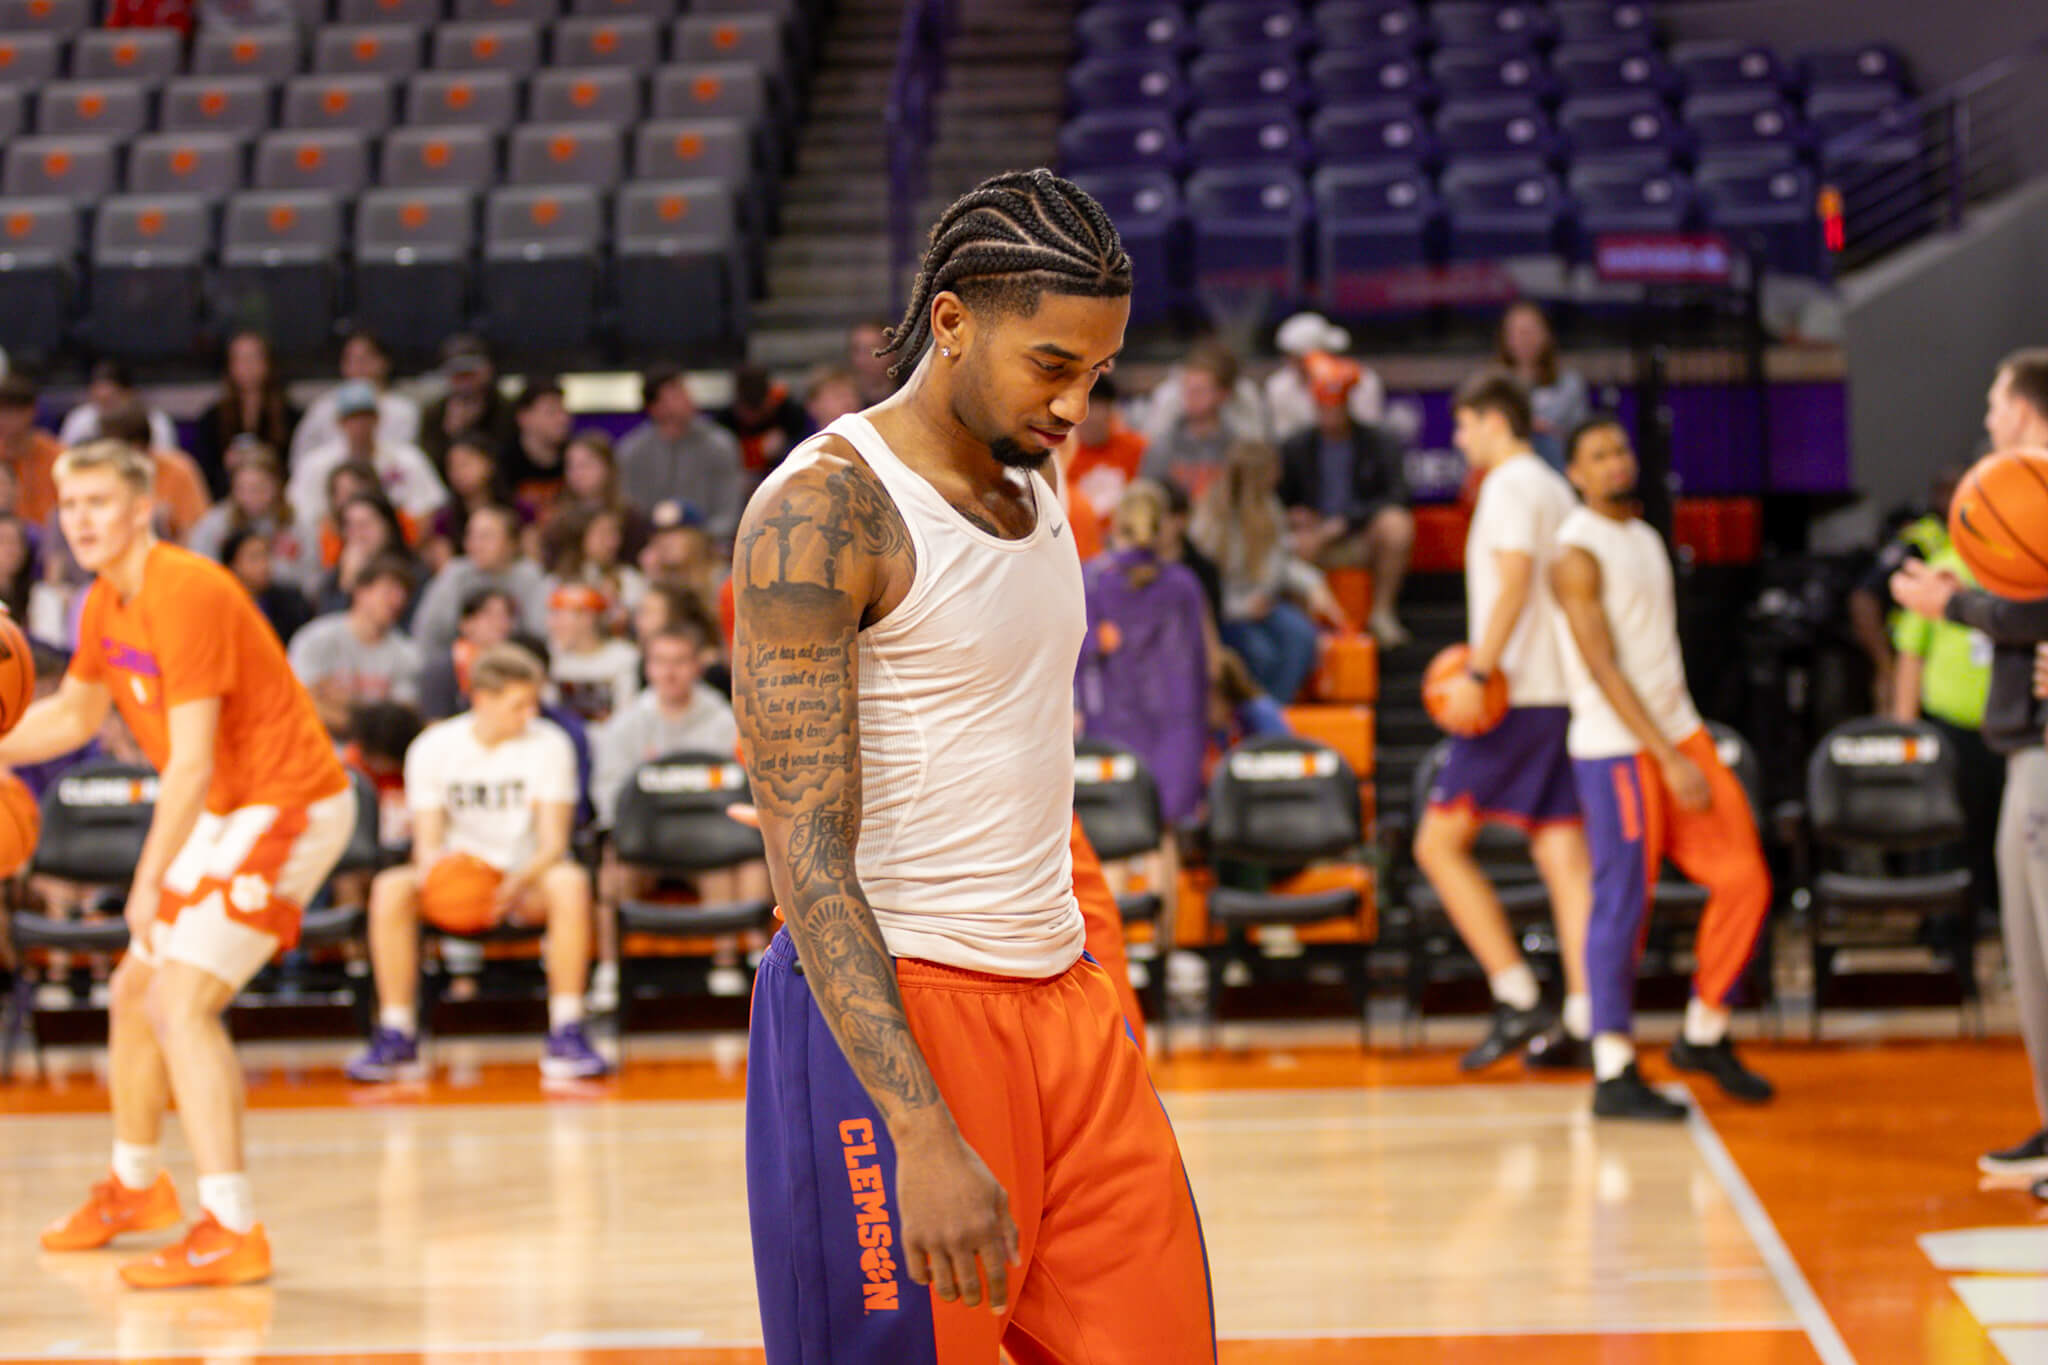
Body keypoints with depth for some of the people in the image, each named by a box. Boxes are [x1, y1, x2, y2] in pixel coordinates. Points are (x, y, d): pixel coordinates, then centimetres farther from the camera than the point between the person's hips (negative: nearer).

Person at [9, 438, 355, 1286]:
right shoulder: (106, 604, 7)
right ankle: (134, 1188, 40)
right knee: (134, 993, 19)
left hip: (284, 807, -10)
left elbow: (192, 763, -26)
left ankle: (231, 1232, -23)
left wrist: (148, 882, -24)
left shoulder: (186, 595, -24)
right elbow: (72, 716, 23)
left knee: (182, 1004, -21)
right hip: (225, 814, 10)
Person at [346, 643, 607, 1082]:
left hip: (526, 875, -1)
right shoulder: (433, 747, -4)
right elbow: (428, 840, -7)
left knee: (570, 882, -35)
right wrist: (430, 864, -34)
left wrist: (521, 881, -34)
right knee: (390, 889, -31)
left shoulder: (549, 745, -6)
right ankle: (396, 1038, -24)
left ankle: (566, 1037, -32)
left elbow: (553, 843, -11)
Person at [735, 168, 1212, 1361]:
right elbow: (807, 856, -21)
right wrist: (924, 1134, -28)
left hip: (1060, 997, 8)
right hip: (887, 1015, -8)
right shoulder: (826, 508, -14)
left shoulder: (1033, 487, 12)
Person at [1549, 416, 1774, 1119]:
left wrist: (1686, 747, 19)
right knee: (1623, 906, -6)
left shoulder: (1646, 537, 15)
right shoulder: (1578, 553, -11)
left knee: (1744, 880, 3)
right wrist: (1667, 761, -21)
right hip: (1617, 748, -8)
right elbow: (1603, 669, -17)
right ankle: (1613, 1074, 1)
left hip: (1680, 732, 8)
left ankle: (1705, 1034, 17)